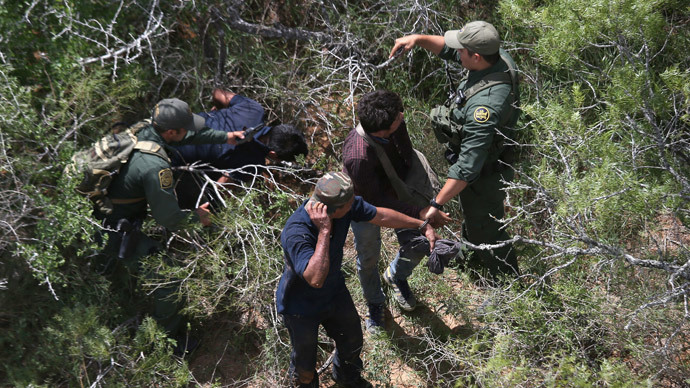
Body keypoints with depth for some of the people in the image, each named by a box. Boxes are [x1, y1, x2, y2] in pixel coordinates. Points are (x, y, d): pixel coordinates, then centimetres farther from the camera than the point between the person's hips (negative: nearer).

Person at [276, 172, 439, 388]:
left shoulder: (347, 205, -22)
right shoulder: (296, 233, -42)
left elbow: (380, 216, -5)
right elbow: (315, 279, -51)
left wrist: (423, 226, 3)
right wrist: (324, 232, -51)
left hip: (334, 292, 6)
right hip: (301, 304, -6)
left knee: (352, 343, 25)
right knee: (305, 364, 17)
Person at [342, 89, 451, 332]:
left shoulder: (396, 125, -27)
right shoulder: (357, 157, -44)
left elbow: (406, 158, -8)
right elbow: (377, 200, -31)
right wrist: (419, 212, -30)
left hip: (395, 191, 5)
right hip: (366, 203, -5)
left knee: (418, 244, 7)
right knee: (369, 258, 15)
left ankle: (396, 276, 43)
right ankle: (374, 303, 46)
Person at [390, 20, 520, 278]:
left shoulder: (486, 104, -43)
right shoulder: (500, 57, -16)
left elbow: (468, 165, -40)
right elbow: (449, 49, 2)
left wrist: (437, 204, -35)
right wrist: (419, 39, -14)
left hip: (484, 174, -9)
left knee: (486, 229, 16)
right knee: (473, 216, 33)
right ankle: (472, 258, 62)